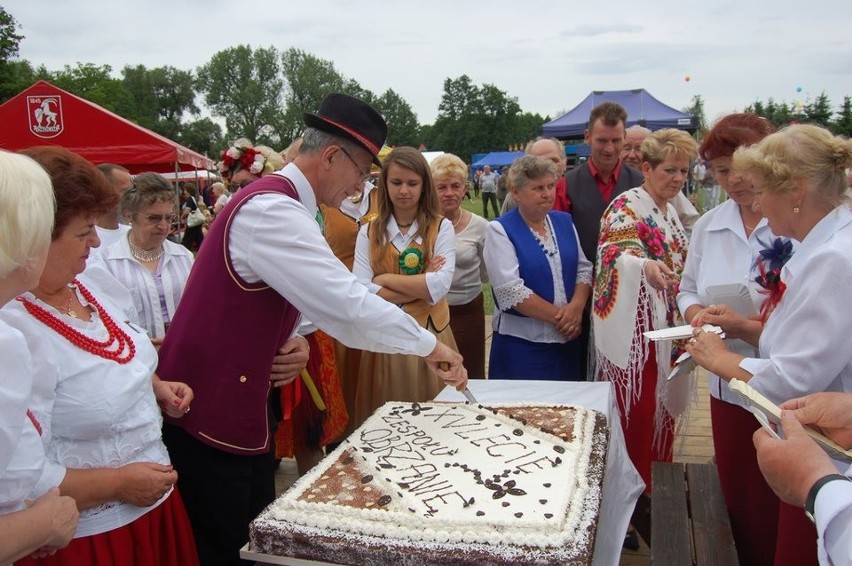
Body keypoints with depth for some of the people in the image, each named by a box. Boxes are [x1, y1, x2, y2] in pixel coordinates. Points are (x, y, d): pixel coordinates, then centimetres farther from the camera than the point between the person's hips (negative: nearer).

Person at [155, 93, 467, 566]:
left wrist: (291, 344, -4)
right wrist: (429, 346, -17)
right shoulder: (271, 210, -22)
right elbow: (346, 304, -29)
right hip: (210, 413, -10)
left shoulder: (278, 203, 12)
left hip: (240, 406, 10)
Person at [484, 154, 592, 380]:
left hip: (568, 340, 5)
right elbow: (510, 291, -17)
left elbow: (584, 268, 7)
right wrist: (559, 316, -15)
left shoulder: (564, 221, 9)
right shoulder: (499, 230, -8)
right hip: (521, 345, -5)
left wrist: (576, 307, -12)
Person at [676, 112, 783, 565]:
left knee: (777, 508, 7)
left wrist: (757, 326, -25)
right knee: (736, 499, 18)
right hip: (728, 383, 5)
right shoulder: (708, 226, 6)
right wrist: (697, 312, -5)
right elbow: (687, 289, 16)